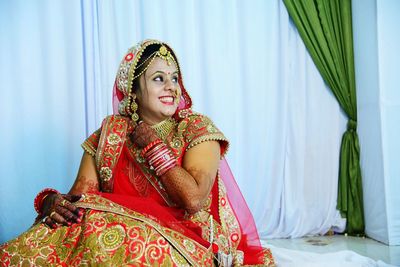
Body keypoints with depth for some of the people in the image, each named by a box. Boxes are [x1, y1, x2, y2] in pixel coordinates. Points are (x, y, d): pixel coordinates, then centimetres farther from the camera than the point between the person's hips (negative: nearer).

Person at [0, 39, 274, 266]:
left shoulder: (197, 128, 0)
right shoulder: (110, 132, 11)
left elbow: (193, 199, -14)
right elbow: (81, 191, 3)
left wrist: (153, 146, -6)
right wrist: (52, 200, -21)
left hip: (182, 241, -2)